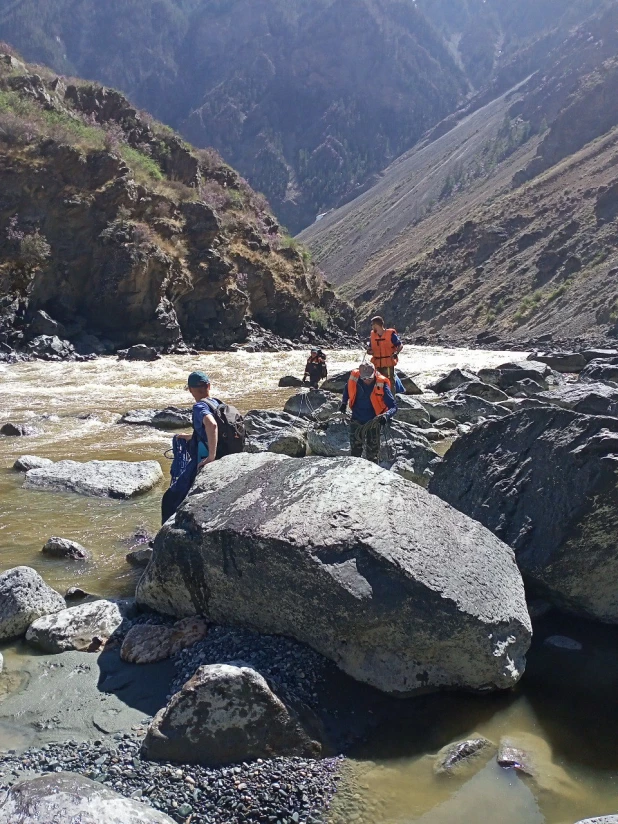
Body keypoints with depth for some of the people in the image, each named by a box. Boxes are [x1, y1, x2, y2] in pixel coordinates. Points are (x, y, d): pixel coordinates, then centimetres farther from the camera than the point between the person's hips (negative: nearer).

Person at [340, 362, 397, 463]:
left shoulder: (381, 385, -23)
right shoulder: (354, 378, -15)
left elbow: (393, 406, -22)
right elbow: (348, 388, 11)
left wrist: (386, 415, -40)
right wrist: (344, 403, 5)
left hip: (373, 422, -3)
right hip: (356, 420, 3)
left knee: (372, 454, 6)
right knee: (355, 451, 14)